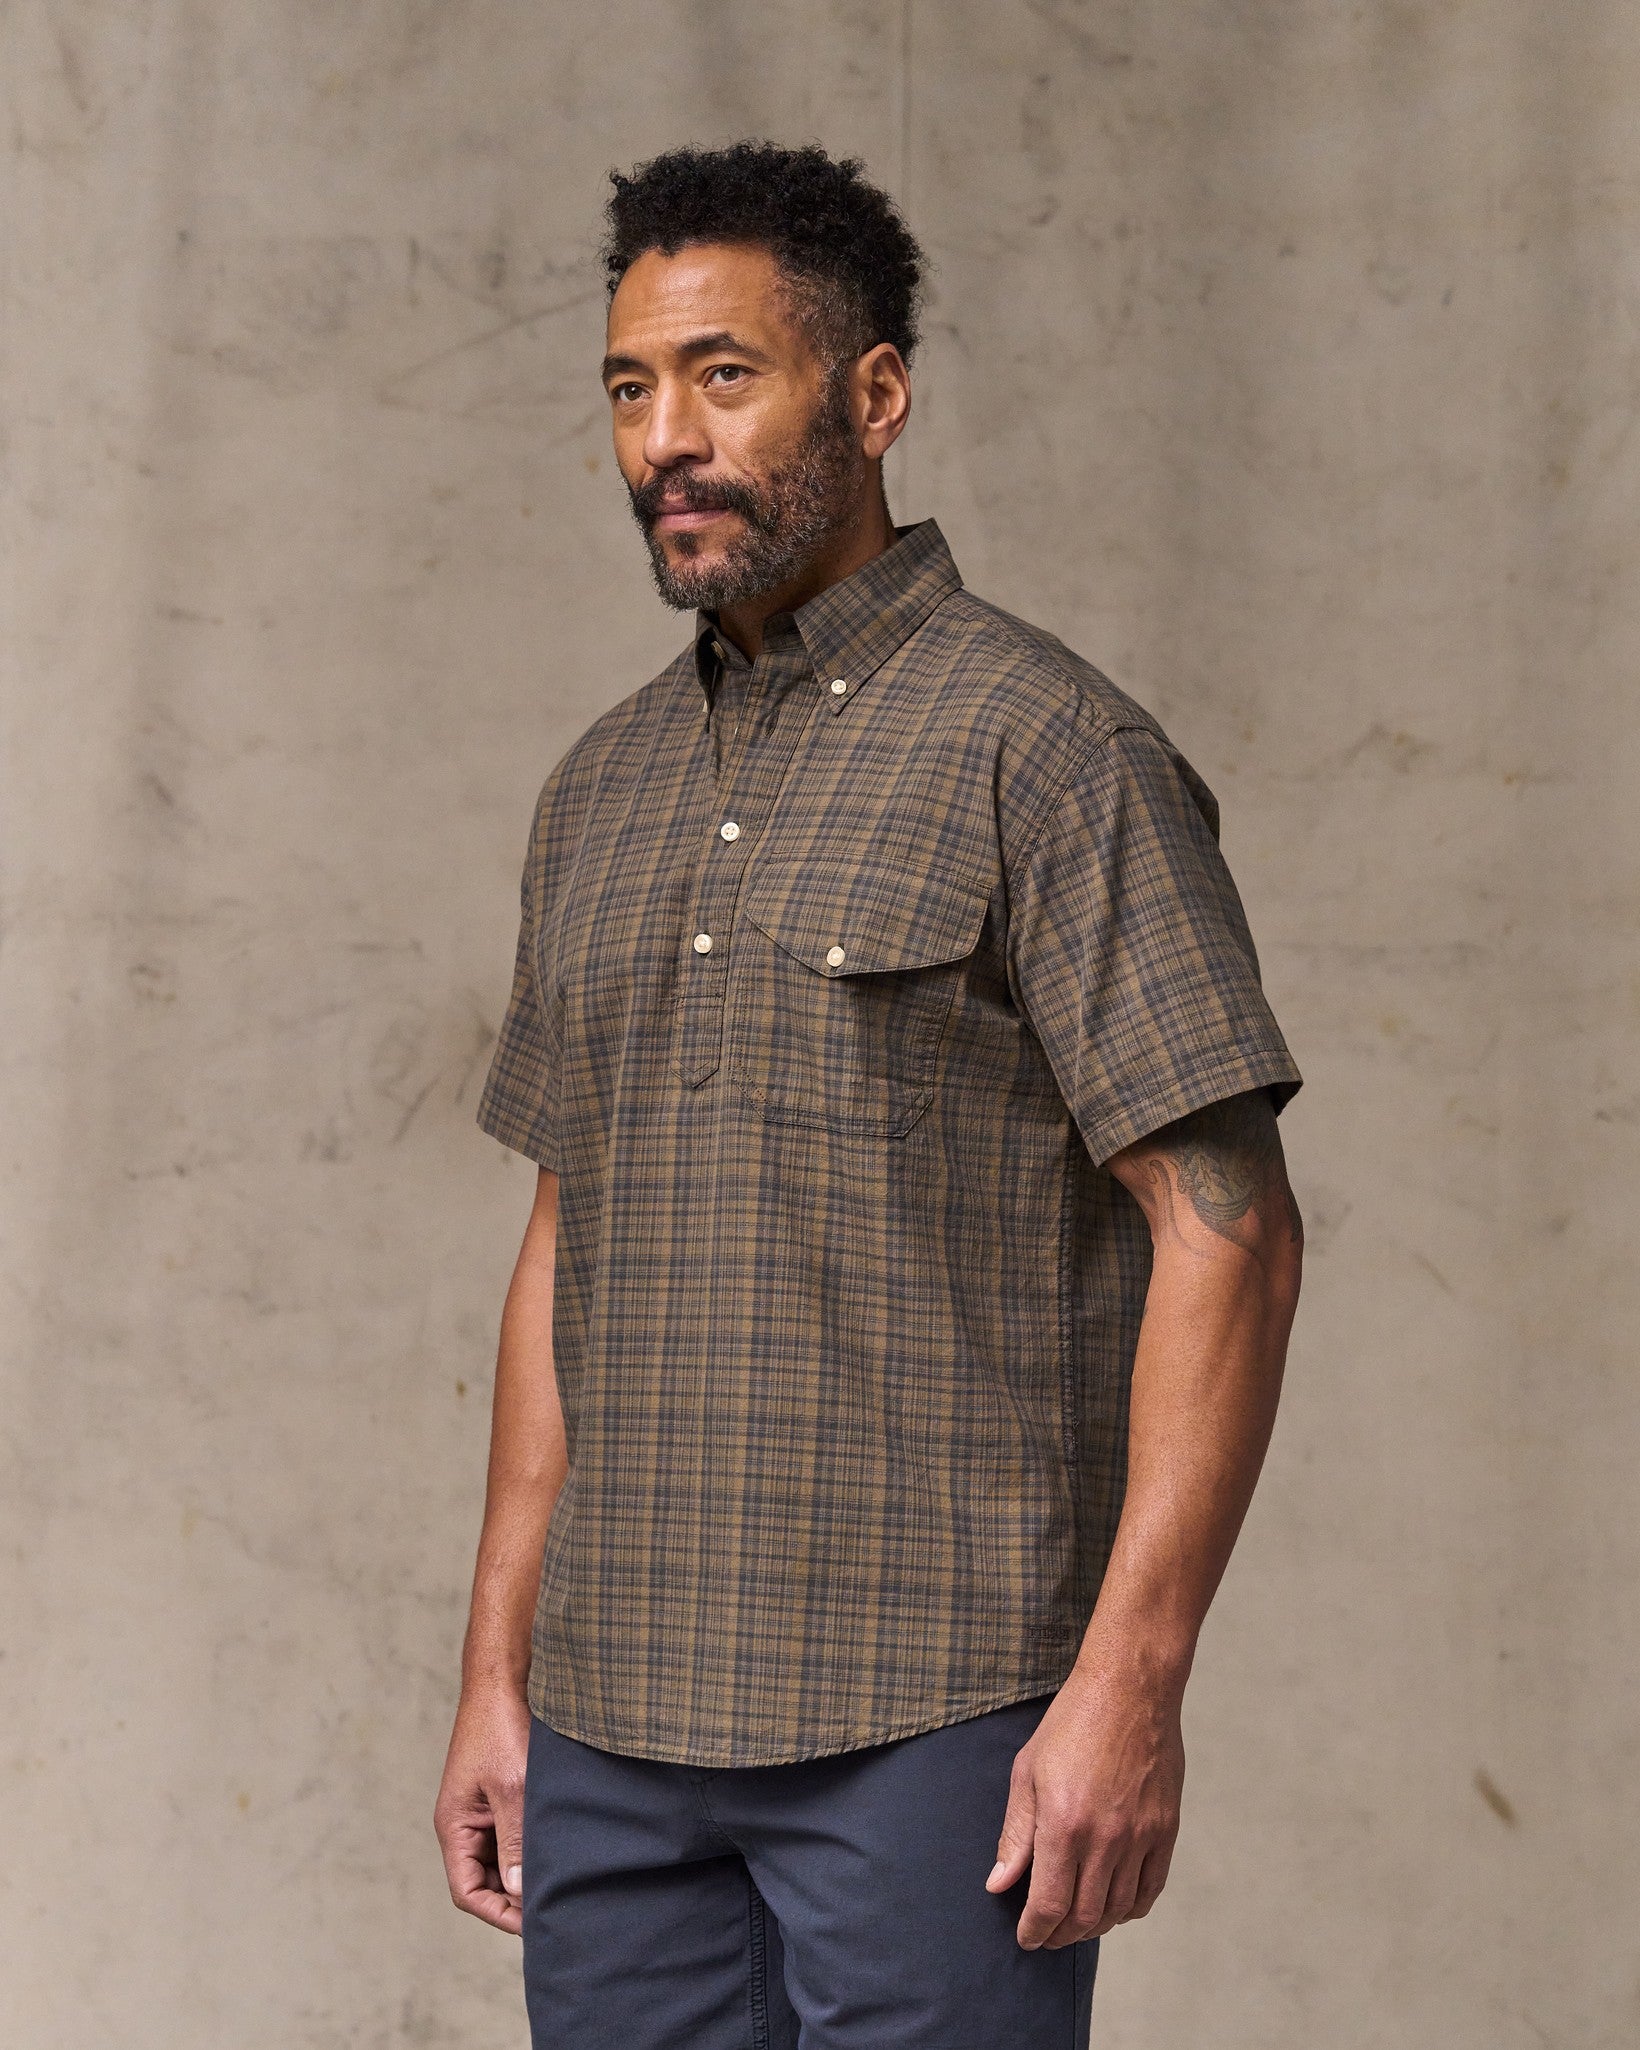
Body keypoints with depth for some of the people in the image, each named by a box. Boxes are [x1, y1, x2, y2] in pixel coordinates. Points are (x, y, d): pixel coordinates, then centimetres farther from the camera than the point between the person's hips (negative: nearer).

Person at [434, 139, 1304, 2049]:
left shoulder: (1048, 747, -7)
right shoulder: (603, 788, 14)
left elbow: (1229, 1229, -11)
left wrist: (1129, 1683, -17)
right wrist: (498, 1668, 14)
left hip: (931, 1725, -6)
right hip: (618, 1727, 6)